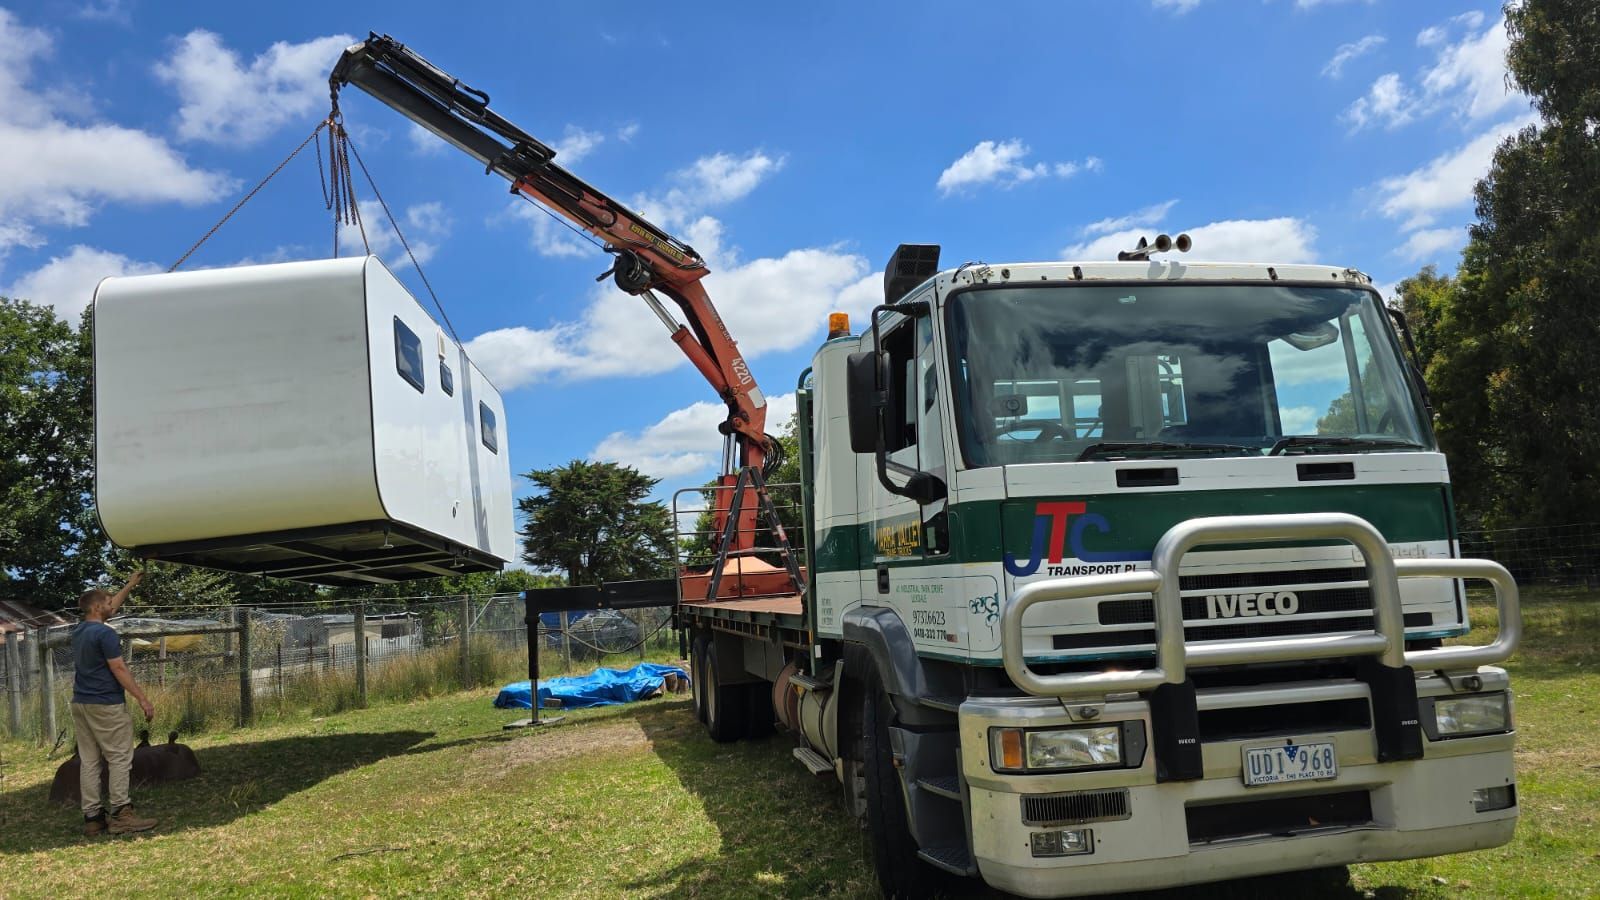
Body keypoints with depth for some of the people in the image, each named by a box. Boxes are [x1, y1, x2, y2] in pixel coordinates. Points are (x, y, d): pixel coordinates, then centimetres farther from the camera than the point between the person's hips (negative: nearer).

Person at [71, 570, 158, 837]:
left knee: (88, 761, 8)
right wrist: (143, 699, -15)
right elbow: (119, 669, -17)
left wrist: (130, 585, 38)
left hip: (80, 703, 9)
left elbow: (110, 607, 29)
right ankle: (120, 814, -5)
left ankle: (92, 817, 9)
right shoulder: (105, 633, -14)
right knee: (119, 758, -4)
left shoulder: (79, 632, 12)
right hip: (106, 705, -9)